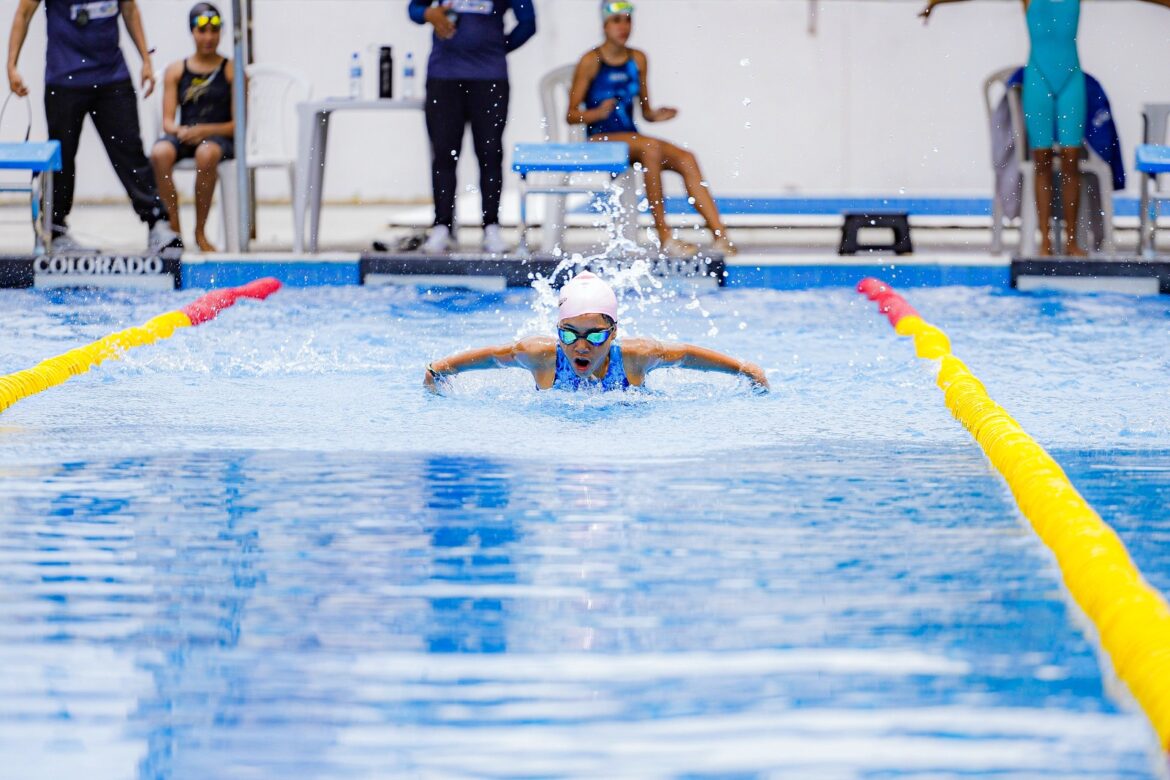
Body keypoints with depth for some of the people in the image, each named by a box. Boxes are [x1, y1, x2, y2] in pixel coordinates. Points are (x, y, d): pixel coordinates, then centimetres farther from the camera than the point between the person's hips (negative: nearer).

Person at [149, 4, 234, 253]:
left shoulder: (231, 71, 7)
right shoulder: (175, 71, 13)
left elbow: (238, 124, 0)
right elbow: (167, 121, 8)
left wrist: (205, 131, -15)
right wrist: (181, 131, -15)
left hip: (219, 138, -2)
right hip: (183, 136, 2)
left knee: (206, 153, -39)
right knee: (160, 153, -33)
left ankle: (200, 232, -23)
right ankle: (173, 229, -25)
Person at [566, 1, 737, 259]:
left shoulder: (637, 60, 13)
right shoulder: (592, 62, -4)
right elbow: (571, 115, -5)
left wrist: (656, 115, -4)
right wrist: (598, 112, -24)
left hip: (631, 137, 6)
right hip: (600, 139, -6)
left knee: (686, 159, -18)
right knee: (651, 147, -34)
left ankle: (721, 236, -26)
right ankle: (664, 238, -31)